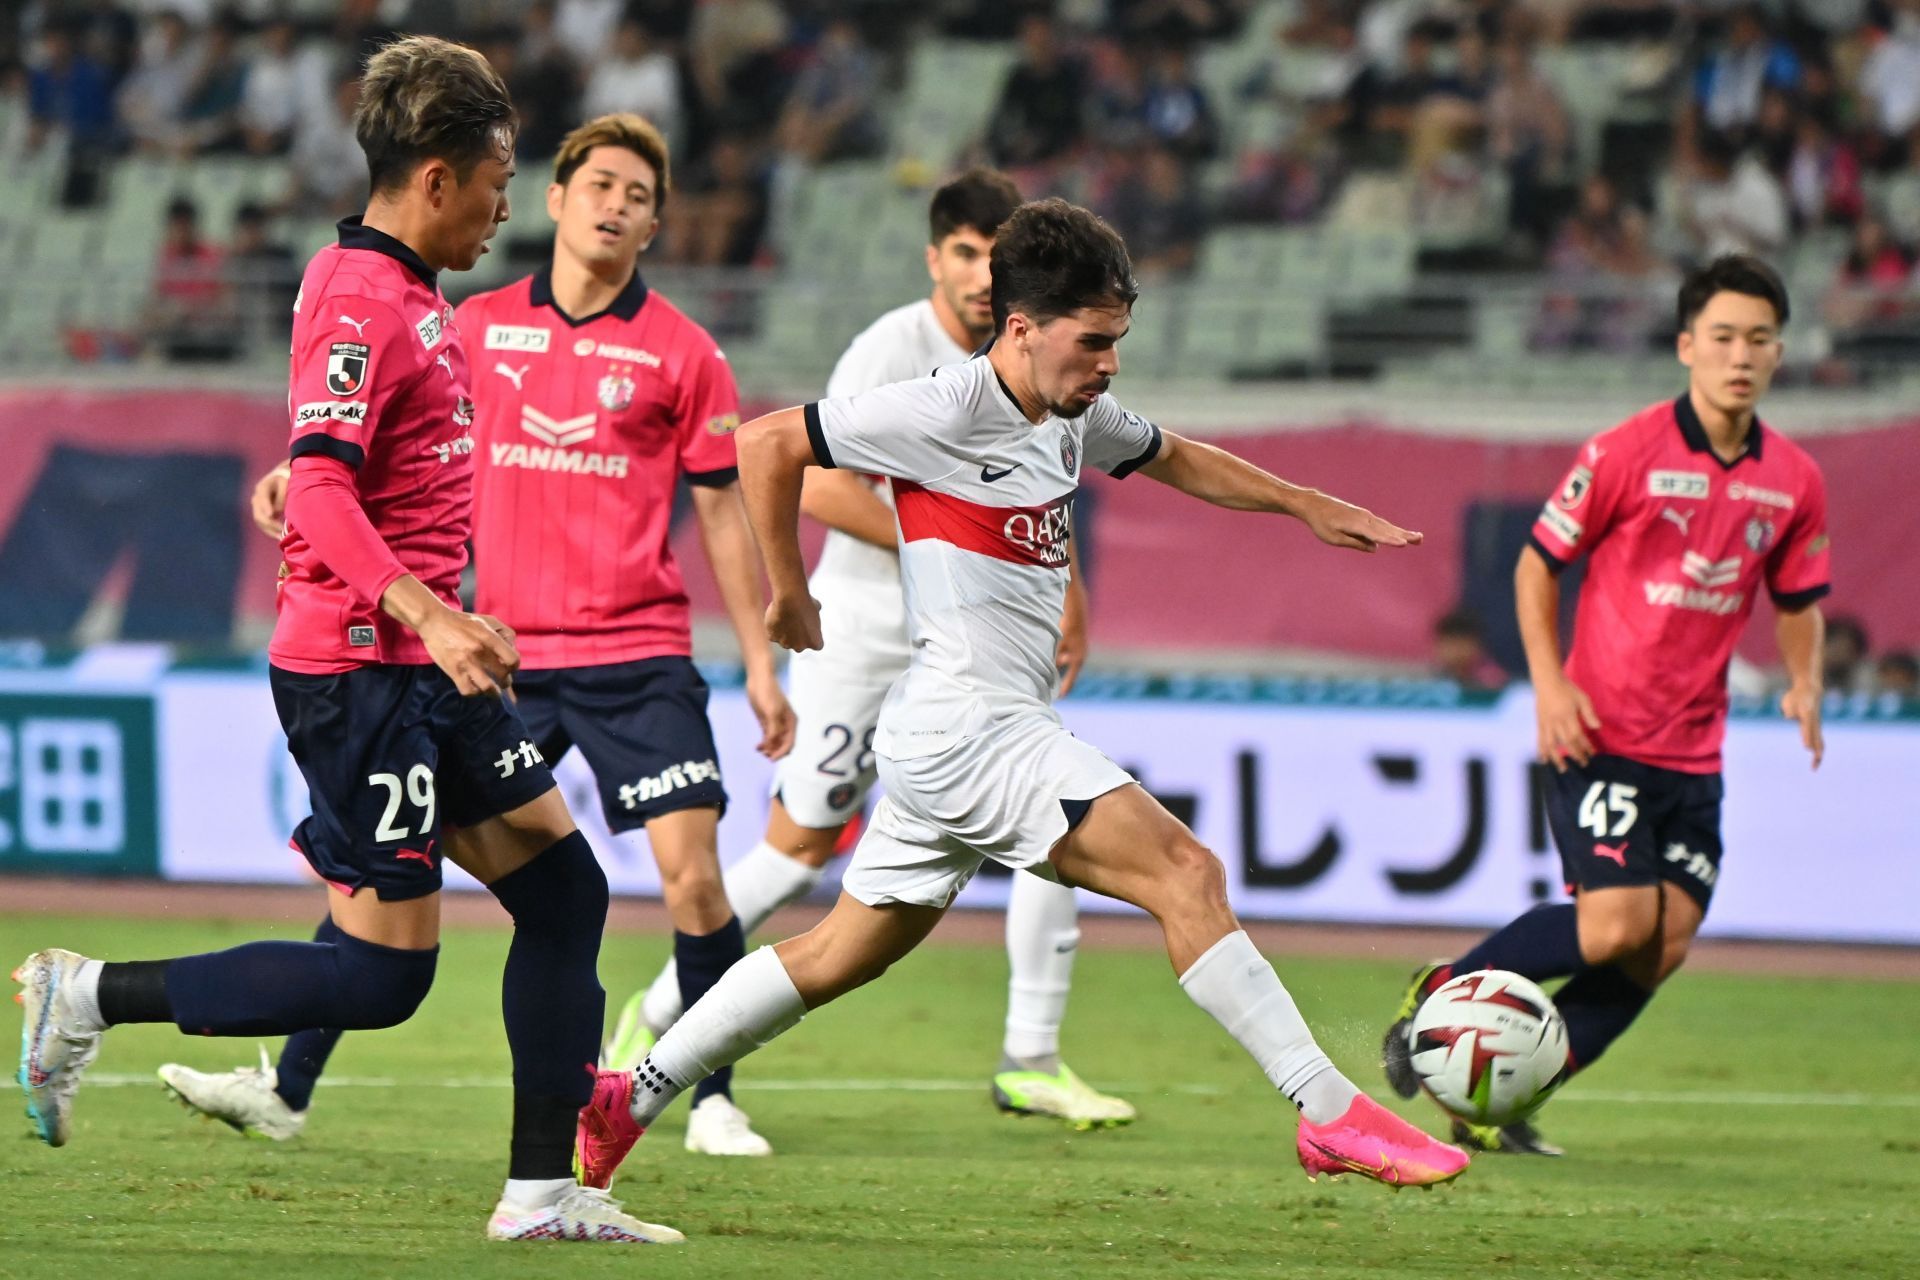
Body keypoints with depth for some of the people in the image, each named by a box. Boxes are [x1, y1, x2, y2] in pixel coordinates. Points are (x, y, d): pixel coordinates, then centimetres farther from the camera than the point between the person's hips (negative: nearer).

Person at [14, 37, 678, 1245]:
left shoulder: (414, 298, 15)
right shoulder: (360, 303, -16)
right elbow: (318, 489, -26)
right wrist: (425, 613, -35)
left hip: (421, 665, 10)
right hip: (358, 668, -10)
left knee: (565, 892, 8)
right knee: (384, 973, -8)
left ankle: (545, 1191, 11)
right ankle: (89, 998, -1)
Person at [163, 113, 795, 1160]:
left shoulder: (680, 352, 2)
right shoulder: (477, 326, 6)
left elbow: (722, 513, 6)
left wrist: (760, 664, 5)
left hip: (637, 657, -2)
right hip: (503, 654, 2)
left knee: (692, 871, -11)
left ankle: (714, 1102, 5)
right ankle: (286, 1090, 3)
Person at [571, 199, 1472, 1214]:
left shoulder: (1072, 416, 12)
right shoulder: (948, 412, -14)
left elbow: (1174, 459, 31)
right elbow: (768, 443, -9)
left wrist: (1307, 505, 24)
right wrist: (788, 596, -2)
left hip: (952, 745, 10)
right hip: (963, 726, -10)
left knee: (840, 957, 17)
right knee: (1185, 872, -17)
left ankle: (628, 1097, 24)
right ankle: (1332, 1114, -19)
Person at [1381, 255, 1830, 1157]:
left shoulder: (1793, 482, 5)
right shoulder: (1628, 452, -9)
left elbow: (1798, 603, 19)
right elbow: (1539, 562, -1)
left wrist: (1804, 685, -1)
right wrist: (1549, 683, -12)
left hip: (1694, 752, 5)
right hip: (1601, 736, -5)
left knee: (1666, 944, -3)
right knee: (1618, 926, -18)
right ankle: (1441, 992, 5)